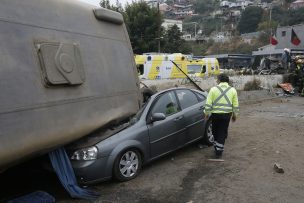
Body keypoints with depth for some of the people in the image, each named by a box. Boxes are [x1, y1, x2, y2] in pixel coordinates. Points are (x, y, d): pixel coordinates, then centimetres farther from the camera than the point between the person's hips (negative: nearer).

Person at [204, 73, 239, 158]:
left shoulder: (213, 89, -4)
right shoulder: (232, 90, 2)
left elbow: (208, 104, -7)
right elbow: (236, 105, 3)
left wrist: (206, 113, 3)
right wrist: (234, 115, 15)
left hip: (215, 114, -1)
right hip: (226, 114, 1)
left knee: (215, 132, 18)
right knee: (222, 133, 8)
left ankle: (216, 148, 30)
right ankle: (218, 151, 10)